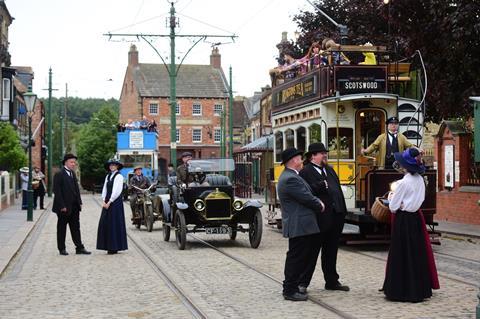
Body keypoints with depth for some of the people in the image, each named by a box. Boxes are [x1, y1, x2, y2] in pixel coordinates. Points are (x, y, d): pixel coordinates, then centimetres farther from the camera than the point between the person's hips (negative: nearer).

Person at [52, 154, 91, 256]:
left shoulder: (72, 174, 12)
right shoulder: (59, 175, -12)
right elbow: (57, 191, -16)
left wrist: (79, 202, 8)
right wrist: (62, 206, -19)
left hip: (74, 207, 7)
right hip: (64, 207, -7)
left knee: (76, 228, 9)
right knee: (62, 228, 6)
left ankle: (79, 248, 11)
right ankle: (62, 248, 14)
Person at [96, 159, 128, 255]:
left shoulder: (119, 176, -6)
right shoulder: (108, 177, 16)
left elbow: (117, 191, -13)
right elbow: (104, 189, 13)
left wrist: (109, 202, -14)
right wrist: (104, 201, 0)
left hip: (115, 203, -7)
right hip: (107, 203, 7)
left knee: (114, 224, -6)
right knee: (105, 224, 4)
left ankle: (114, 247, -1)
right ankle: (109, 246, 9)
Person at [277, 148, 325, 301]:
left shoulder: (290, 176, 16)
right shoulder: (290, 179, -20)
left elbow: (306, 194, 19)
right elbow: (307, 198, -19)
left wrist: (317, 202, 2)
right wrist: (320, 206, -1)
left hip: (298, 226, 11)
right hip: (299, 226, -11)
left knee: (298, 258, 17)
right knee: (296, 258, -5)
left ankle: (292, 287, 26)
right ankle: (290, 290, 1)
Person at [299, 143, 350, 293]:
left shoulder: (330, 170, 17)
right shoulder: (305, 172, -8)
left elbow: (338, 189, 17)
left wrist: (342, 212, 11)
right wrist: (321, 185, -23)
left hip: (335, 217, 7)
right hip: (319, 219, -7)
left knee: (331, 252, 16)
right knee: (312, 252, -1)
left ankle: (332, 282, 25)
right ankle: (302, 283, 6)